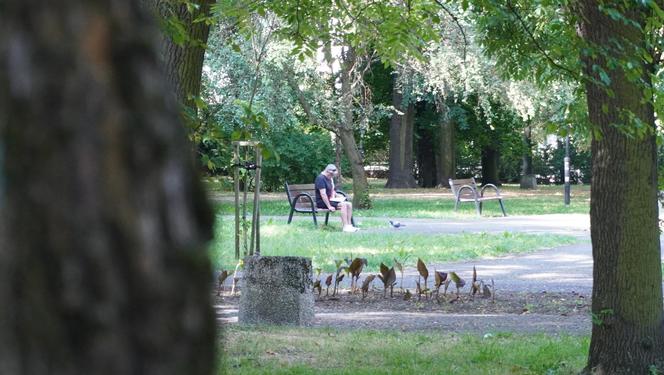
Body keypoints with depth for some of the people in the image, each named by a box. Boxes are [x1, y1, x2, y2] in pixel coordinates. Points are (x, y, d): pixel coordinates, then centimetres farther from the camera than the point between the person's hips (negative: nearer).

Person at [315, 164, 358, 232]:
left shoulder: (330, 179, 16)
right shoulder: (321, 178, -16)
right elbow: (323, 194, -22)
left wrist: (333, 197, 4)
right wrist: (329, 207, -24)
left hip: (329, 200, 10)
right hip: (322, 202, -10)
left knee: (349, 204, -5)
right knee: (343, 205, -26)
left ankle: (349, 225, -11)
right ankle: (345, 227, -29)